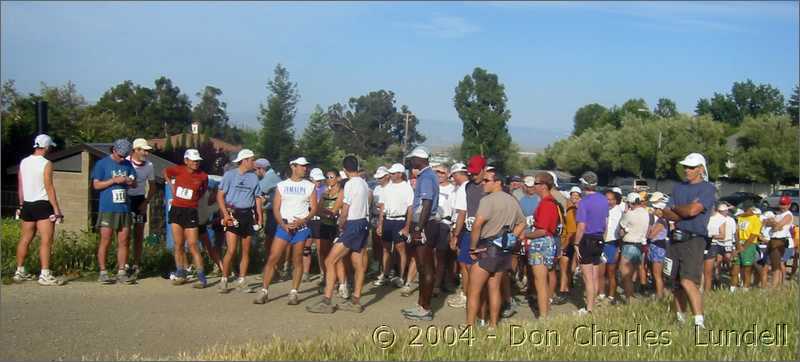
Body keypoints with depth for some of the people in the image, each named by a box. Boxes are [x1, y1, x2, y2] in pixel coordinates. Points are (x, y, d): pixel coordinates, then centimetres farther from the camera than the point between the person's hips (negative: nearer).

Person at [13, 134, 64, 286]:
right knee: (46, 241, -7)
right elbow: (49, 188, -14)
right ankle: (45, 275, -11)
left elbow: (20, 186, 13)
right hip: (42, 205, -7)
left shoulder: (23, 162, 9)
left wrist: (22, 205, 22)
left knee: (25, 239, 15)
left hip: (27, 205, 7)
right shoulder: (46, 164, -11)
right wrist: (56, 209, -12)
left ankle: (19, 272, 24)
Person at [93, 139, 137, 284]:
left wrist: (130, 182, -7)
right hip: (107, 209, -4)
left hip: (124, 208, 4)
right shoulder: (102, 164, 1)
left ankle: (122, 272, 10)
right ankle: (103, 273, 4)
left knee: (123, 241, 4)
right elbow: (96, 185, -3)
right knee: (105, 241, -3)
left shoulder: (128, 165, 13)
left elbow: (135, 184, 16)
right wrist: (114, 180, -14)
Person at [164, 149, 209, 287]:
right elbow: (166, 172, 20)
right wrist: (172, 187, 14)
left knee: (192, 245, -7)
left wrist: (193, 199, 8)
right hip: (176, 210, 3)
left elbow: (203, 191, 14)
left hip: (190, 212, -3)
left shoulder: (202, 176, -5)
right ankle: (181, 275, 18)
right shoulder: (178, 170, -2)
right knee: (178, 245, 8)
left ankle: (202, 278, -5)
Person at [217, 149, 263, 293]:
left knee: (246, 250, 8)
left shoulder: (254, 177, 10)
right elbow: (220, 196, -4)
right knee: (231, 250, -12)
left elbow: (258, 198, 15)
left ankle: (241, 280, 18)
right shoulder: (230, 174, -3)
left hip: (248, 215, 5)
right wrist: (226, 214, -15)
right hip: (233, 214, -5)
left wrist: (260, 216, 4)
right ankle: (224, 280, 2)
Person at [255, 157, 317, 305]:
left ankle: (294, 293, 10)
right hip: (284, 226, 0)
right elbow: (276, 208, 5)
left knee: (297, 261, 3)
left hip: (301, 227, 0)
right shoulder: (281, 185, 8)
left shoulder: (310, 186, 7)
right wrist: (283, 224, -10)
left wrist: (303, 220, -13)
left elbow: (314, 209, 4)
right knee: (272, 258, -5)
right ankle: (264, 291, 1)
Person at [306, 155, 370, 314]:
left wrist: (341, 225, 4)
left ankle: (326, 302, -11)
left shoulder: (350, 184, -14)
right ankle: (355, 301, 17)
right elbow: (365, 207, 12)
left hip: (353, 226, -9)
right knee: (358, 264, 11)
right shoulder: (364, 184, 10)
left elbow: (345, 212, -13)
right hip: (363, 224, 9)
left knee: (330, 262, -8)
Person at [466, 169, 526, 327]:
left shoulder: (488, 200, -14)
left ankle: (470, 326, 1)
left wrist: (472, 247, -16)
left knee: (474, 291, 0)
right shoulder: (513, 201, 11)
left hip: (487, 249, -8)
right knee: (494, 289, 15)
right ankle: (493, 325, 19)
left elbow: (477, 224, -26)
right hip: (504, 251, 8)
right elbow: (521, 223, 22)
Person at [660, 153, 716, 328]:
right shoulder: (678, 187, 16)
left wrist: (675, 209, 2)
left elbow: (693, 210, -17)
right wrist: (684, 212, -10)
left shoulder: (708, 189, -4)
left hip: (694, 240, -7)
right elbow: (666, 213, 7)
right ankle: (680, 319, 24)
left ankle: (699, 322, -18)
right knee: (676, 283, 12)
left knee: (688, 282, -18)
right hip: (675, 239, 7)